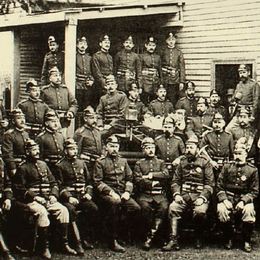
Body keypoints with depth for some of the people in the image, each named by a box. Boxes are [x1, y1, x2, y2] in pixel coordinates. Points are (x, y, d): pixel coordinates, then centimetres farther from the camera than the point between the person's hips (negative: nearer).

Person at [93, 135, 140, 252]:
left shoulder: (123, 161, 18)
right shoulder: (100, 162, 4)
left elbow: (129, 179, 16)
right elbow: (97, 182, -3)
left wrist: (127, 192, -3)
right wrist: (111, 192, -16)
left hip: (122, 193, 4)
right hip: (107, 193, -4)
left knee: (136, 208, -22)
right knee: (115, 202, -37)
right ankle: (113, 241, -28)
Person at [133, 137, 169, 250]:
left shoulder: (161, 162, 21)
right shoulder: (139, 163, 16)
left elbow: (166, 174, 1)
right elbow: (137, 180, 0)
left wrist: (152, 175, -6)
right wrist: (152, 184, -7)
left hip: (159, 194, 1)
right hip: (144, 194, -1)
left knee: (164, 207, -30)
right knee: (145, 207, -34)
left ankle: (150, 236, -25)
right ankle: (154, 231, -13)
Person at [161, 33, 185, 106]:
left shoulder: (179, 53, 6)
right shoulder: (163, 52, 7)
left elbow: (182, 68, 3)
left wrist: (182, 81, -3)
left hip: (175, 81, 0)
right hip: (164, 81, 1)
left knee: (174, 101, -1)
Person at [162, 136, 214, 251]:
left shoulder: (205, 163, 5)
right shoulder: (182, 162, 16)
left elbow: (210, 184, -1)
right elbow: (175, 181, 14)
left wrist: (202, 197, -14)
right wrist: (176, 194, -5)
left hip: (199, 195, -3)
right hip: (183, 194, 3)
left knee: (200, 211, -33)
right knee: (172, 208, -27)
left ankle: (199, 240, -7)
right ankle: (173, 240, -25)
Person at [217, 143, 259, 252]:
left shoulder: (252, 170, 3)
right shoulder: (227, 167, 8)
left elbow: (254, 191, 1)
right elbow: (219, 186, 5)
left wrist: (243, 201, -15)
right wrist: (224, 200, -11)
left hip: (244, 199, -1)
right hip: (228, 198, 1)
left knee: (249, 211, -33)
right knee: (222, 210, -30)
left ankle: (247, 241, -11)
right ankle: (228, 239, -5)